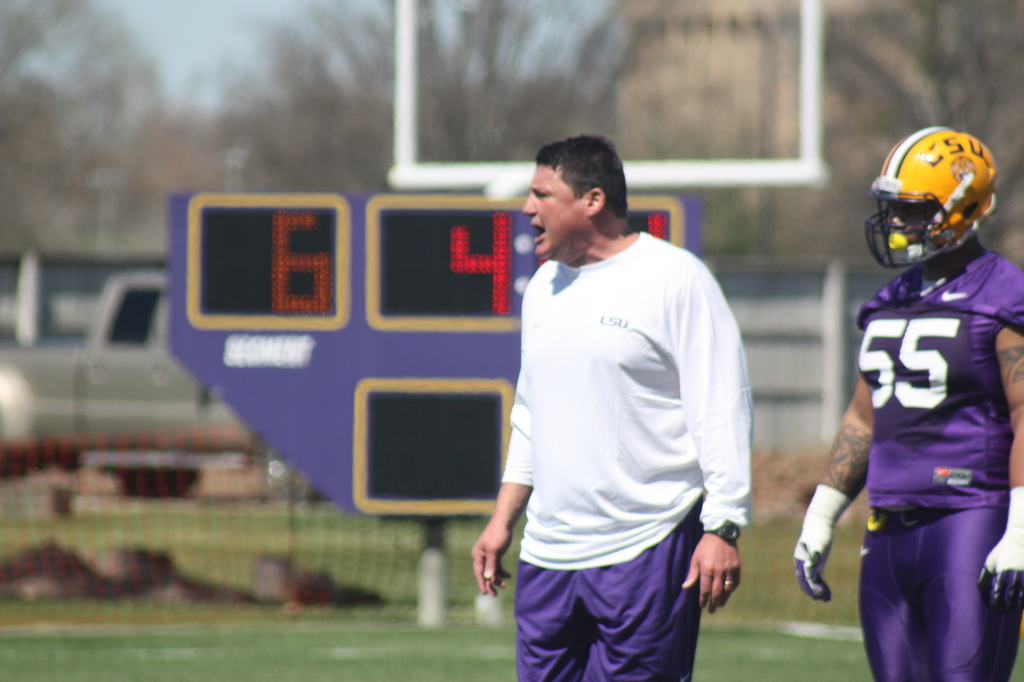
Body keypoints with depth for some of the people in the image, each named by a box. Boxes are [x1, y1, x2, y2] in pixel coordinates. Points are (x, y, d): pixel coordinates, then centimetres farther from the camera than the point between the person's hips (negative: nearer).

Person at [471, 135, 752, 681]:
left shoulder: (674, 280, -6)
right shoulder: (545, 286, 17)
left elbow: (721, 410, -9)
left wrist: (722, 531, -15)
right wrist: (504, 519, 21)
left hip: (647, 549, -7)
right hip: (548, 552, 7)